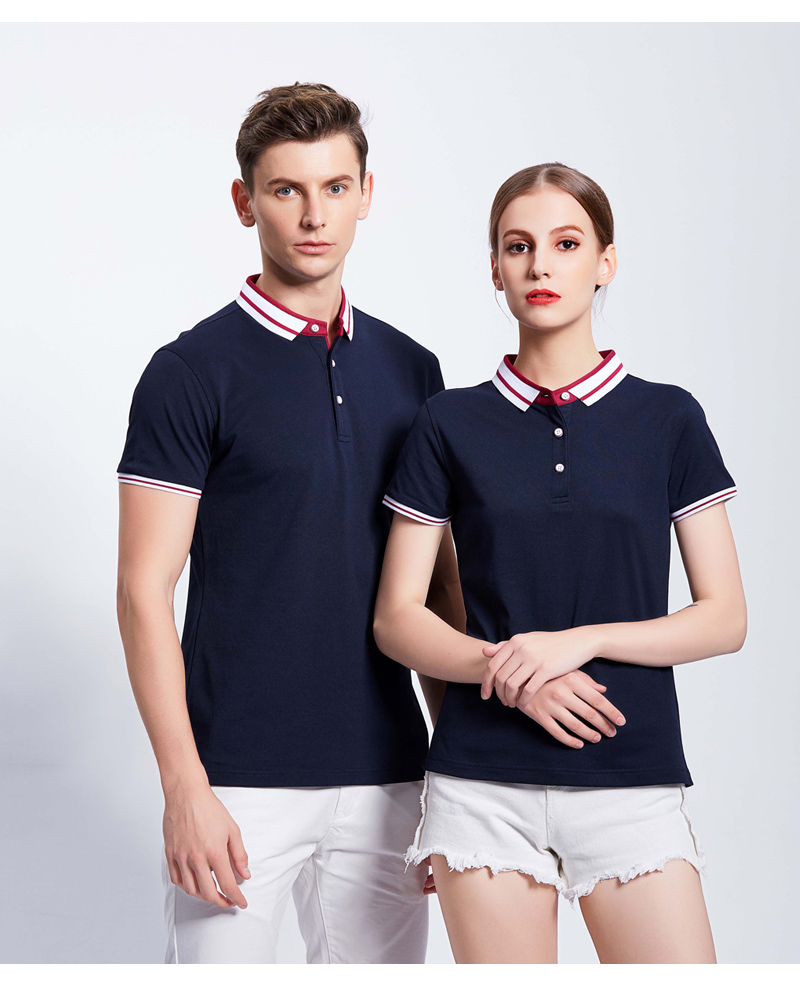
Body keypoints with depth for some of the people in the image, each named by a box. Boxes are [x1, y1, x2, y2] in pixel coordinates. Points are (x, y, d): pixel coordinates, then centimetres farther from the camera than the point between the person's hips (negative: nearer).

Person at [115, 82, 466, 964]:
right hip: (239, 781, -4)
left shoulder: (412, 371, 9)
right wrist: (184, 785, -16)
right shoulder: (190, 374, -6)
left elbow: (437, 579, 13)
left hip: (385, 775, 5)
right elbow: (144, 591, -9)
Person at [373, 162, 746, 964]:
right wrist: (511, 672, -13)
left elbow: (725, 617, 3)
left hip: (632, 778, 0)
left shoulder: (668, 420, 5)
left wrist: (581, 640, -12)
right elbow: (397, 618, 4)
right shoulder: (450, 425, 5)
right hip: (483, 778, 0)